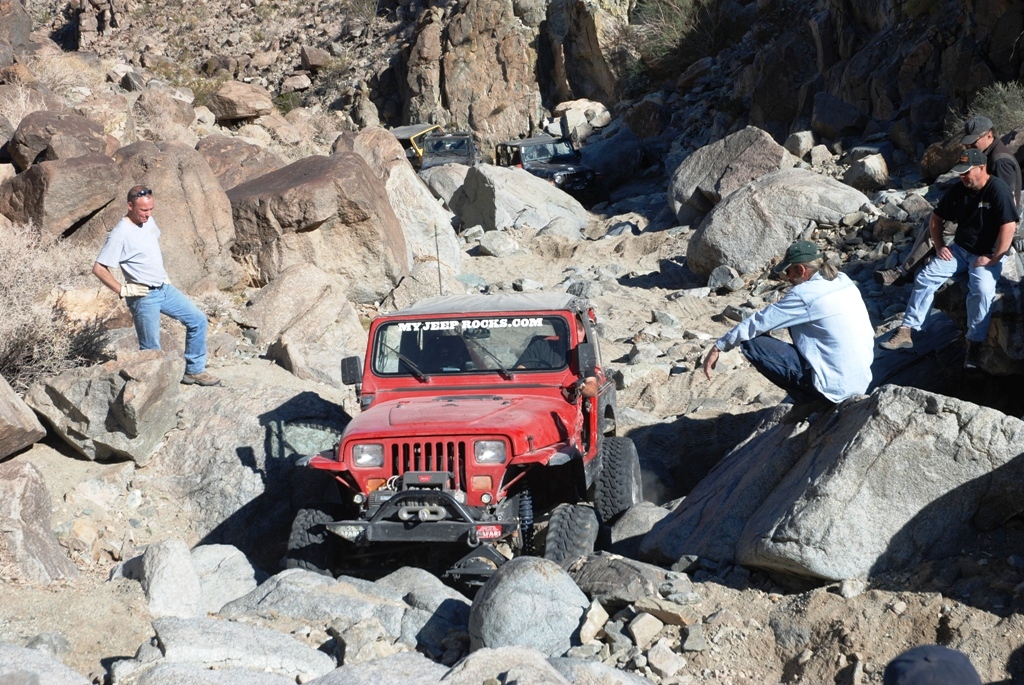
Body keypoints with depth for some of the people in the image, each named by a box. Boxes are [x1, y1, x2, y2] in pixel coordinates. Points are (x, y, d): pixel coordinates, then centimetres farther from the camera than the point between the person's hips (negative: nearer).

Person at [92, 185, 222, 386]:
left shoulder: (149, 221, 3)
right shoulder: (120, 234, -21)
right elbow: (99, 268, -21)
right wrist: (122, 290, -20)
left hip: (165, 288, 8)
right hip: (143, 297, -8)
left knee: (198, 320, 8)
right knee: (151, 350, -4)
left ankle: (194, 370, 18)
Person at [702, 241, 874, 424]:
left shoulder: (805, 294, -14)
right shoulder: (845, 282, 8)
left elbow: (758, 322, -9)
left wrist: (718, 347, 0)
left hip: (835, 385, -8)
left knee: (751, 343, -5)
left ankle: (808, 399, -2)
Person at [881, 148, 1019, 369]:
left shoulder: (998, 191, -17)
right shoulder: (957, 191, 3)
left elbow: (1008, 227, -23)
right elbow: (936, 218, 17)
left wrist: (993, 259, -22)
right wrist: (939, 246, 5)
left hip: (987, 255, -6)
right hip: (959, 249, 6)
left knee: (982, 291, -33)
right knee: (925, 277, -11)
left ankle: (974, 345, -23)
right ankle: (906, 331, -11)